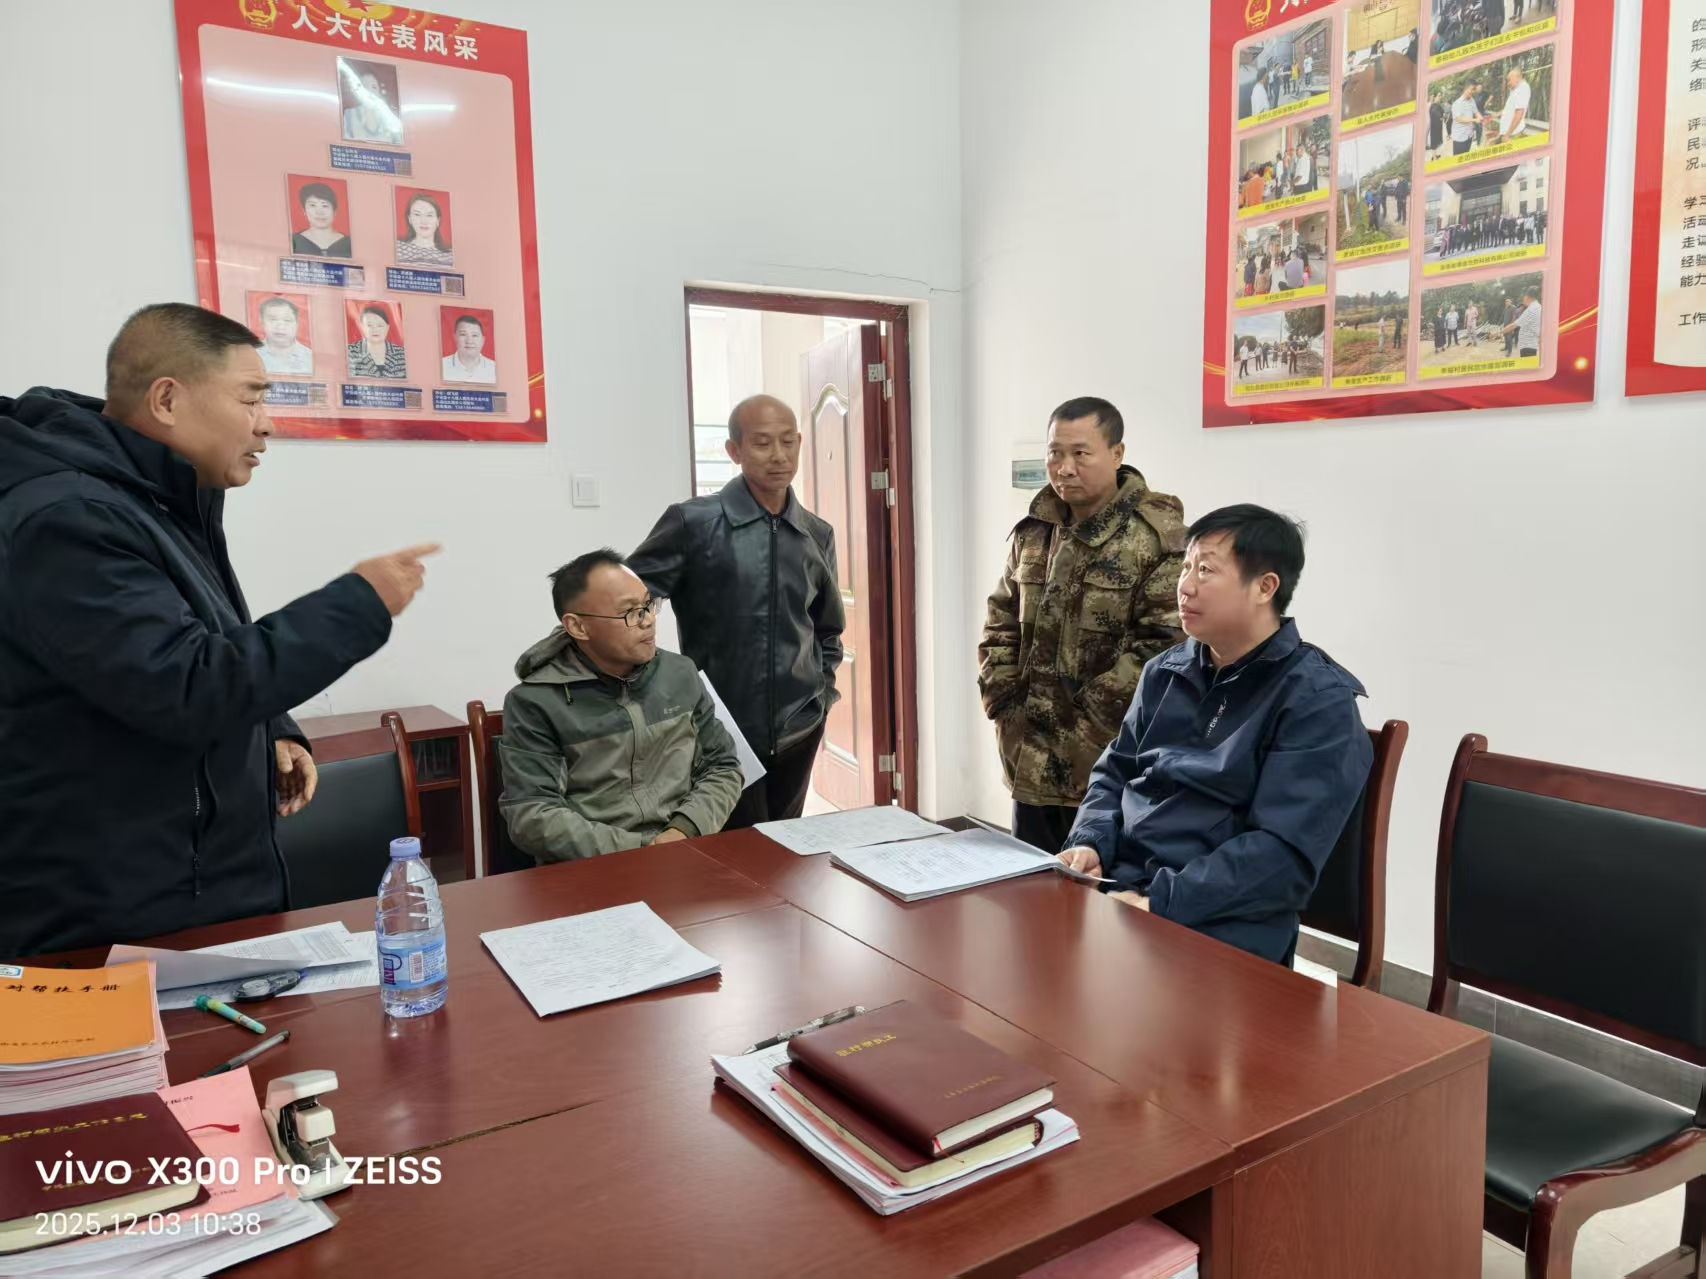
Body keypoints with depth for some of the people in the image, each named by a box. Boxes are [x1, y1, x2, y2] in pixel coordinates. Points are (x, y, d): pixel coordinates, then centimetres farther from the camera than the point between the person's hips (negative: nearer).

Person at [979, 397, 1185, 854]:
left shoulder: (1158, 537, -12)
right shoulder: (1033, 532, 10)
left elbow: (1163, 641, -17)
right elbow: (1001, 619, 15)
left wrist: (1089, 718, -16)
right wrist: (1002, 699, 3)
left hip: (1108, 759, -6)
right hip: (1032, 757, 6)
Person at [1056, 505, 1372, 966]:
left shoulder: (1318, 701, -8)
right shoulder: (1165, 673, 12)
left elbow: (1282, 853, -16)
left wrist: (1157, 906, -22)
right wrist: (1090, 843, -3)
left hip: (1214, 928, -6)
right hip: (1112, 887, 6)